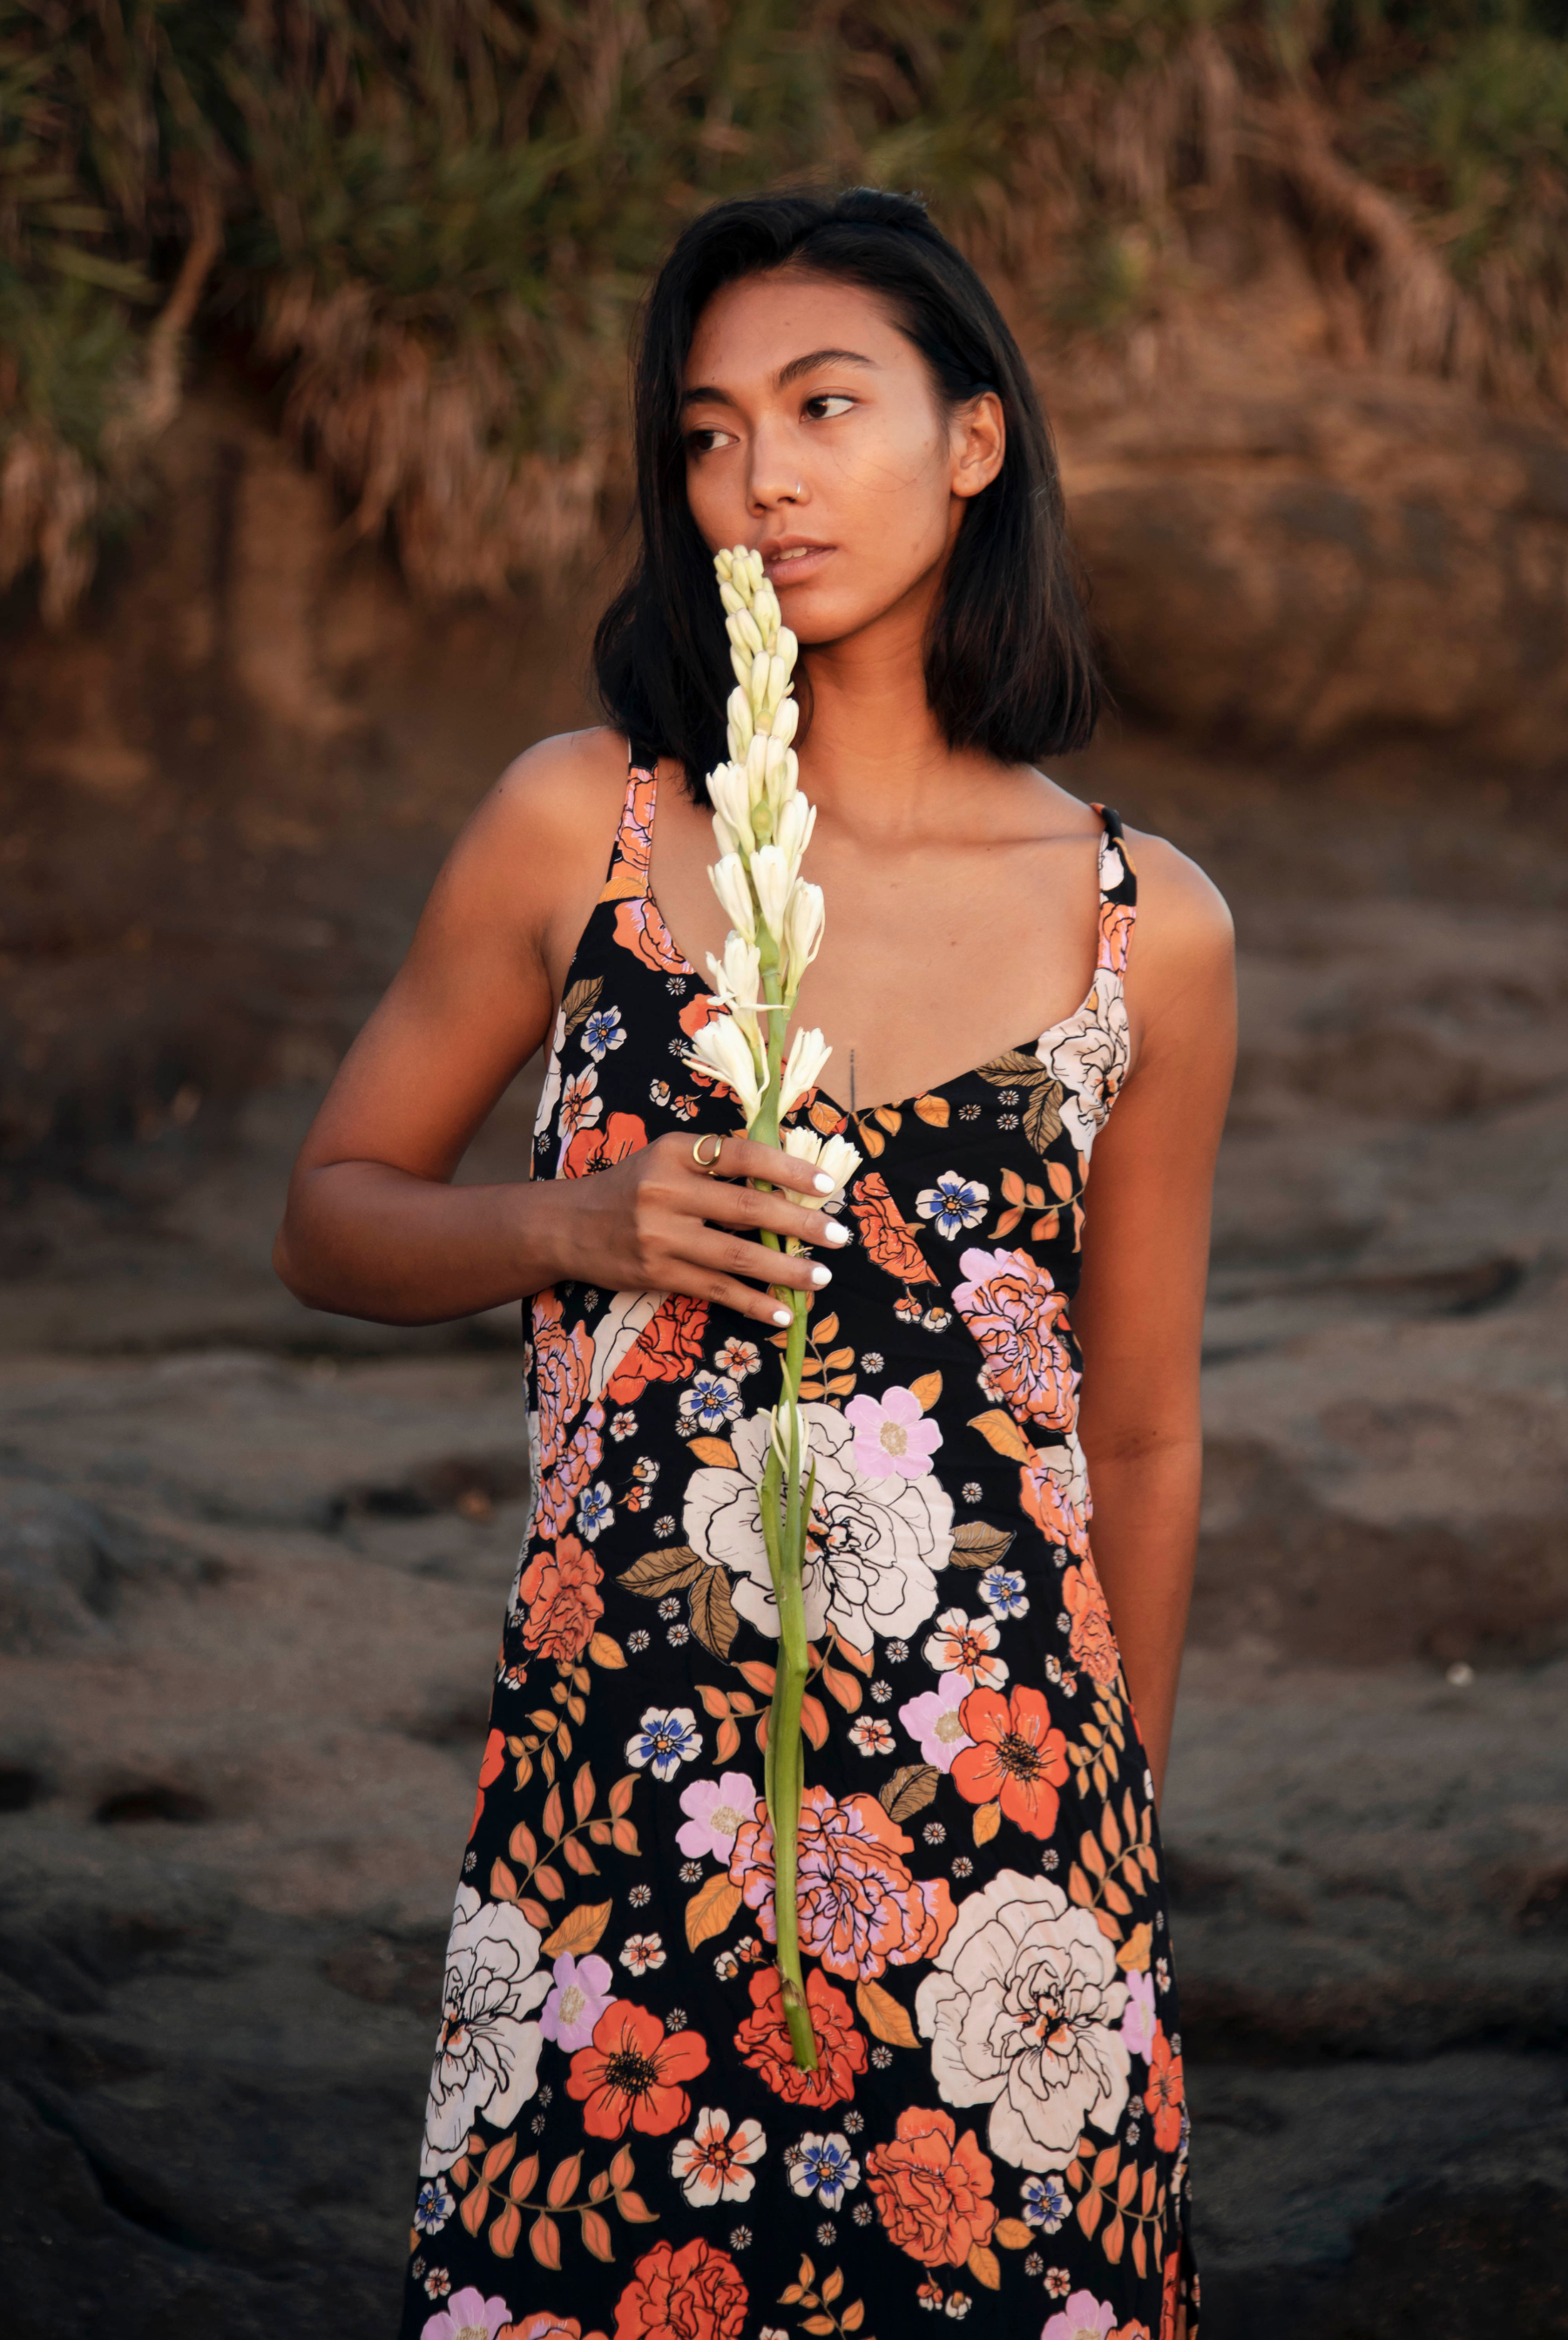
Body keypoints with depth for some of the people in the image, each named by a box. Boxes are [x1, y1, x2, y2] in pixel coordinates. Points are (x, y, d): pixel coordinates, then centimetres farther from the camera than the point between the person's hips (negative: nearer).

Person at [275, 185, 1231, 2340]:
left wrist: (1124, 1868, 15)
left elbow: (1142, 1443, 9)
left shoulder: (1145, 931, 1)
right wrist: (577, 1227, -10)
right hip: (615, 1804, 0)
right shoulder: (581, 828, 0)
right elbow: (331, 1217, 10)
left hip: (999, 1809, 0)